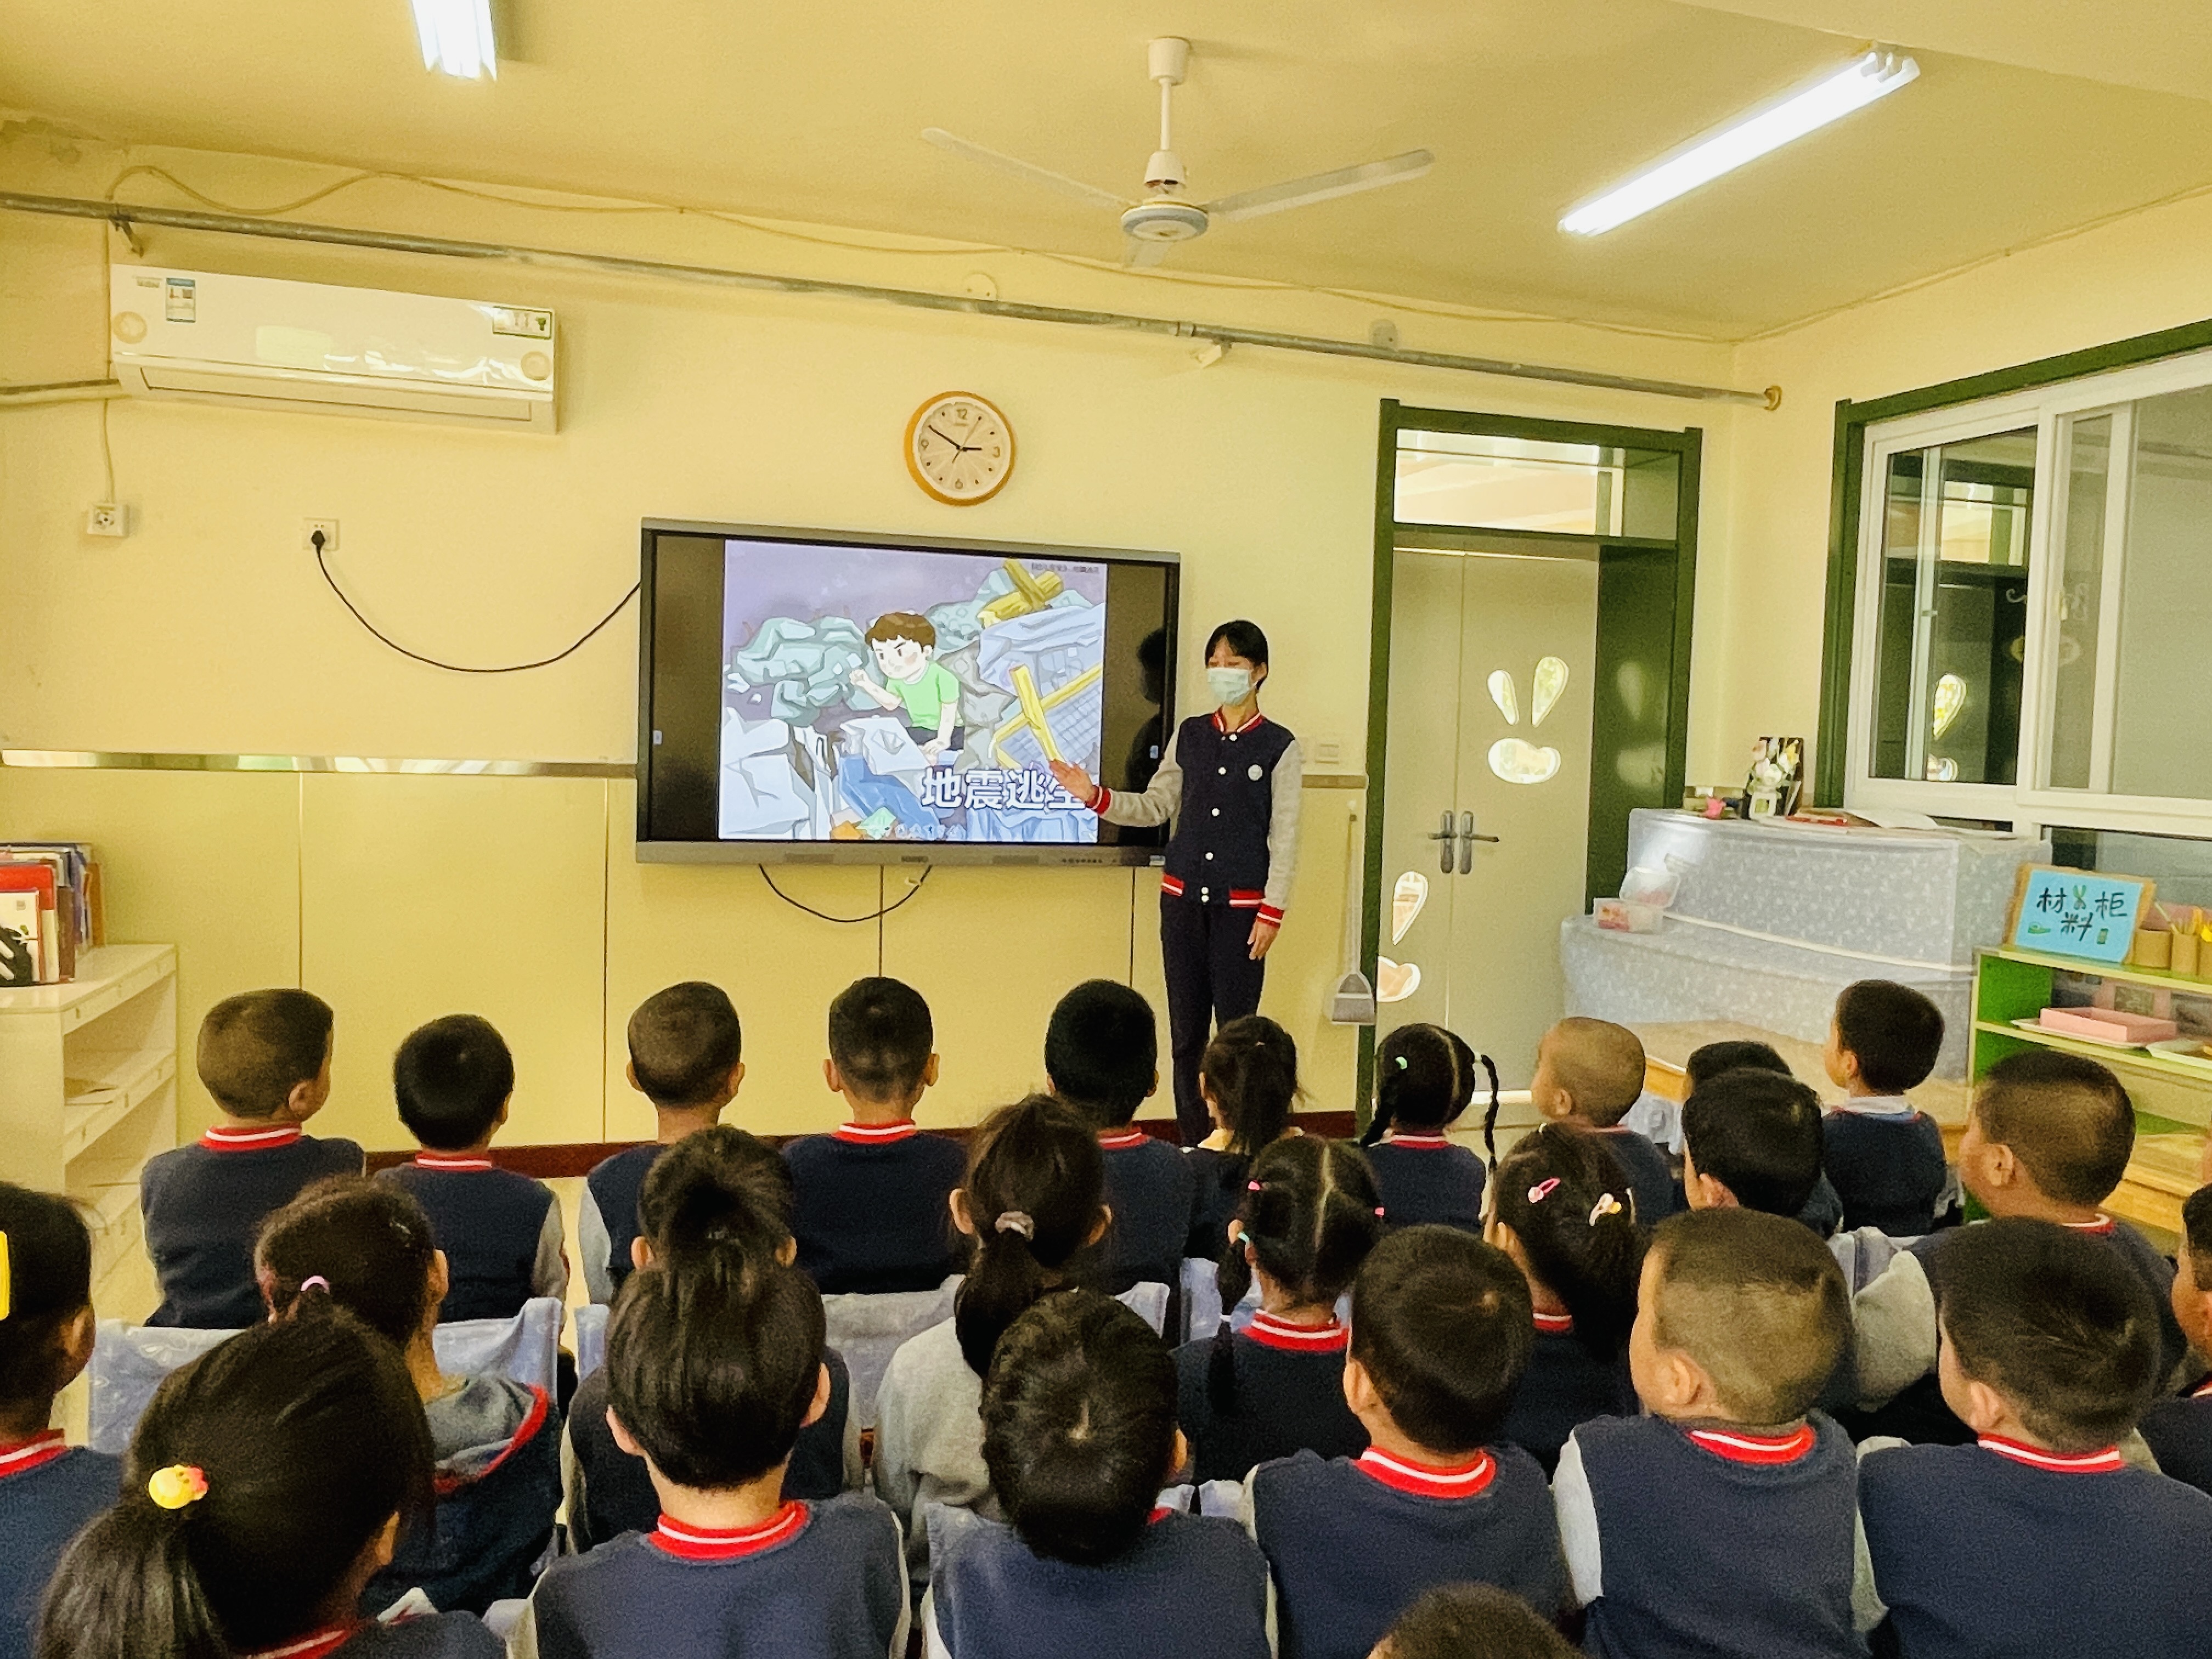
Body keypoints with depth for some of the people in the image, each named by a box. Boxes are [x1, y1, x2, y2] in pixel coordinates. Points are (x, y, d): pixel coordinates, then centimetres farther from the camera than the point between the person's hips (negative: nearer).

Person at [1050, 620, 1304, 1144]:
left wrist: (1272, 912, -8)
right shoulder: (1189, 735, 8)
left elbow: (1284, 839, -4)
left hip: (1241, 905, -4)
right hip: (1183, 899, 4)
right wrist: (1095, 796, -4)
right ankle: (1192, 1144, 19)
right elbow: (1155, 806, 10)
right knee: (1186, 1029, 8)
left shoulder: (1279, 747, -3)